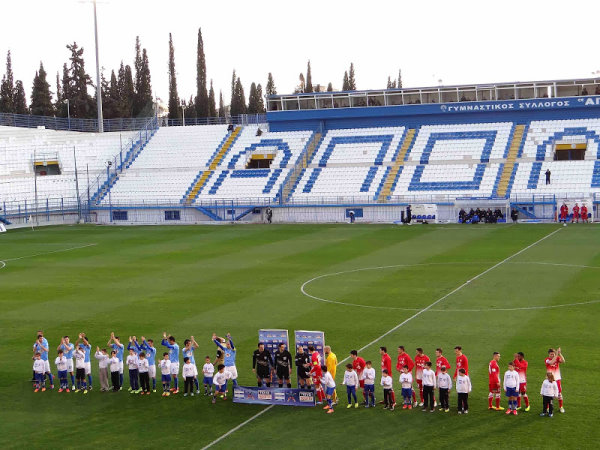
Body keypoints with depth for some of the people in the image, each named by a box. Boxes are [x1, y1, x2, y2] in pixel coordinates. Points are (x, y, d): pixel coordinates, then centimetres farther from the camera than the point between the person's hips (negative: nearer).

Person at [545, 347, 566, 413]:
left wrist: (559, 353, -31)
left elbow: (563, 361, -23)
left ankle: (561, 407, 19)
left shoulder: (557, 358, -2)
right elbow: (551, 362, -31)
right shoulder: (547, 360, -9)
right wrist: (556, 354, -35)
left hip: (557, 379, 2)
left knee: (559, 393, 7)